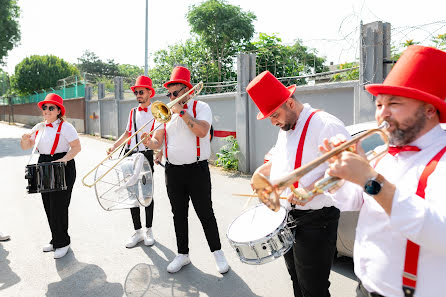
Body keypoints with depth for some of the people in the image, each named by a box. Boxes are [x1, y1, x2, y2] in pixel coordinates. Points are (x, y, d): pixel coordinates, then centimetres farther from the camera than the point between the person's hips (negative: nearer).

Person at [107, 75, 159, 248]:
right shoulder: (133, 112, 15)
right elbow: (127, 133, 20)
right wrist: (114, 146, 7)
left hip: (146, 155, -5)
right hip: (130, 155, 5)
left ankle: (149, 230, 19)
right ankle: (138, 231, 18)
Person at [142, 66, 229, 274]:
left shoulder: (200, 107, -2)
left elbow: (202, 131, -22)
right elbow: (157, 142, 10)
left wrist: (181, 112, -17)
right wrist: (149, 142, -12)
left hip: (197, 169, -4)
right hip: (173, 171, 5)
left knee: (205, 213, 3)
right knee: (179, 215, 12)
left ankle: (217, 253, 21)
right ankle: (182, 254, 27)